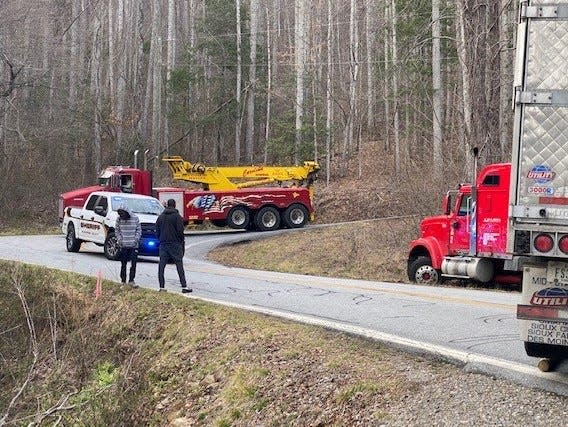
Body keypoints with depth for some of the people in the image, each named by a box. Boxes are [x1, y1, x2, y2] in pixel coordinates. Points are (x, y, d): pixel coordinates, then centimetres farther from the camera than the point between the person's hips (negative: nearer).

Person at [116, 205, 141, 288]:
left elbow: (139, 230, 2)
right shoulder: (119, 219, 0)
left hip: (133, 245, -1)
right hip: (123, 245, 1)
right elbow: (117, 230, 9)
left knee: (133, 263, -5)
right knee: (123, 264, 6)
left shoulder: (135, 218, -4)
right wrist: (119, 239, -5)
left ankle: (131, 280, 3)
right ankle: (123, 281, 14)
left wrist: (136, 239, -9)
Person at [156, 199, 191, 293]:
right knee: (179, 265, -1)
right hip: (175, 244, -4)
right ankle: (184, 286, -4)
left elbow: (157, 231, 11)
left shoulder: (161, 216, 8)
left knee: (161, 266, 4)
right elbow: (180, 231, -10)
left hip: (163, 244, 4)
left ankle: (162, 287, 1)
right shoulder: (177, 216, -6)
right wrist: (182, 240, 4)